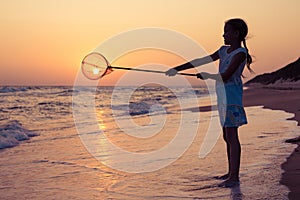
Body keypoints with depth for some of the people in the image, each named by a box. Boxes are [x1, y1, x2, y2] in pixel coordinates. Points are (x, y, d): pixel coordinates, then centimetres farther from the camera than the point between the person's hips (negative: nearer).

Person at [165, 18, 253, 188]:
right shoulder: (224, 50, 15)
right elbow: (201, 61, 14)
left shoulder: (240, 53, -11)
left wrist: (206, 76, -4)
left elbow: (225, 76, -19)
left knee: (231, 136, -8)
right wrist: (177, 69, 11)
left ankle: (235, 177, -5)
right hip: (222, 94, 9)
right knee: (227, 136, 13)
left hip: (232, 94, -9)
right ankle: (231, 173, 22)